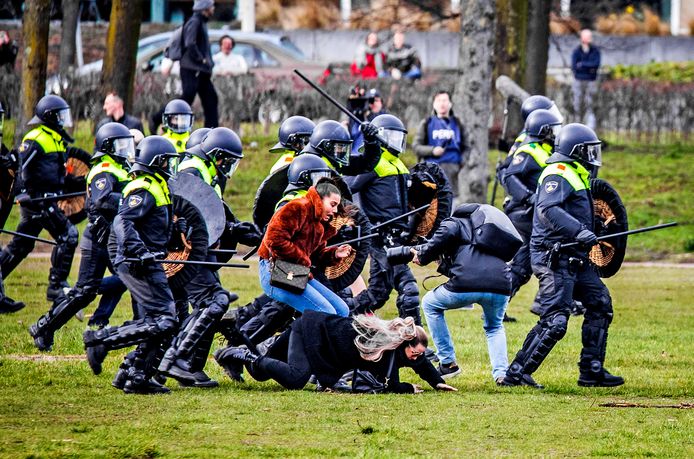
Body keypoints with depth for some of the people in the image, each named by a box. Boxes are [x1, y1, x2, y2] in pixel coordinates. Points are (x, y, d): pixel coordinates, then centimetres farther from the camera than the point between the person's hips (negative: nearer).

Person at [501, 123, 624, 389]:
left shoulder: (576, 175, 18)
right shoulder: (559, 175, -14)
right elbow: (548, 210, -29)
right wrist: (580, 231, -36)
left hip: (575, 260, 11)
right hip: (554, 259, -11)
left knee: (600, 304, 12)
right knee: (554, 321, -15)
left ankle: (591, 372, 17)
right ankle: (516, 374, -10)